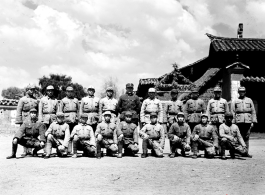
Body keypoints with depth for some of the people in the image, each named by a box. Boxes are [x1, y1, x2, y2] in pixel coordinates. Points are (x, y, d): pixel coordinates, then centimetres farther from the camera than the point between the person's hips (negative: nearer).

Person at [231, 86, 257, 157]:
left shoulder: (249, 100, 14)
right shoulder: (235, 101, 10)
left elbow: (253, 111, 10)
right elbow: (232, 112, 6)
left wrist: (253, 121, 2)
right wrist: (233, 122, -3)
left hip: (248, 121, 1)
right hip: (239, 121, -1)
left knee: (247, 137, 1)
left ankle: (246, 152, 5)